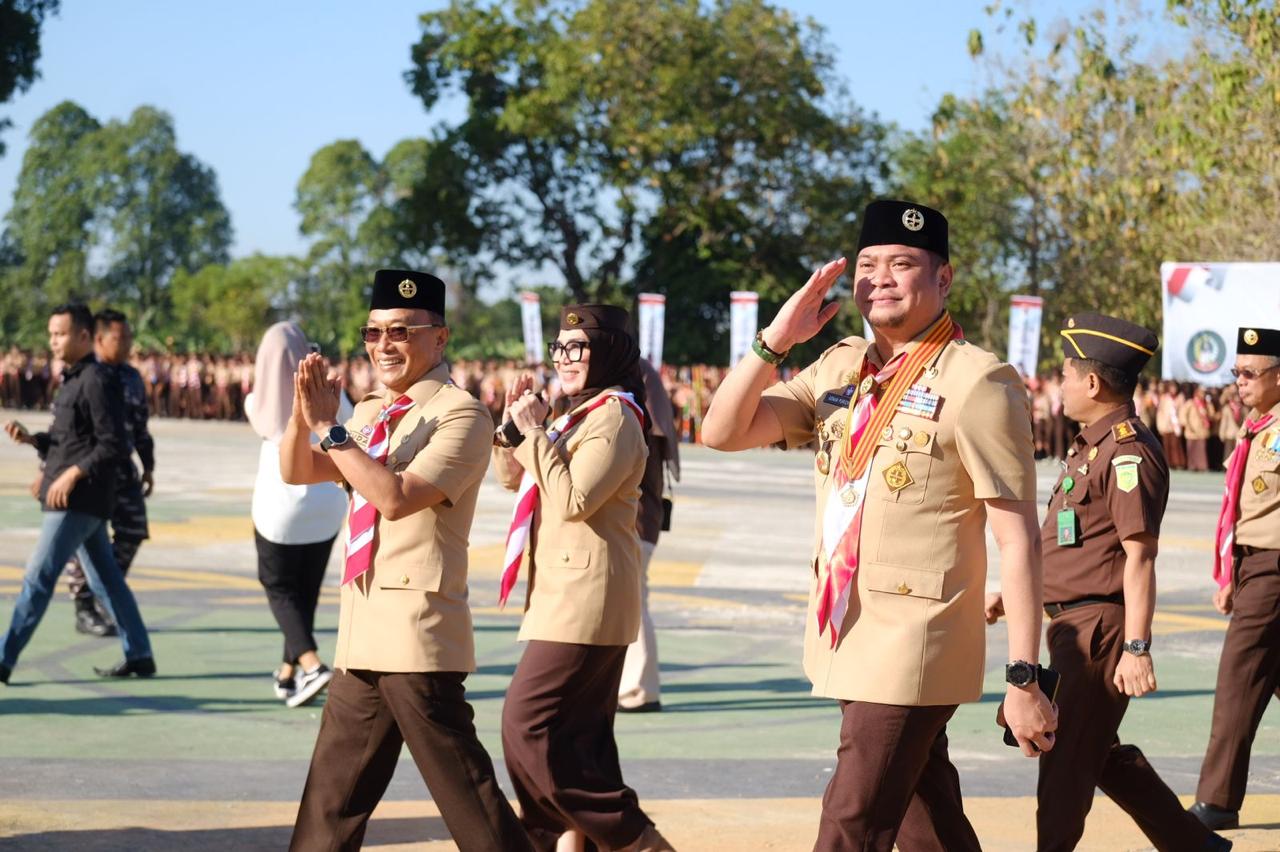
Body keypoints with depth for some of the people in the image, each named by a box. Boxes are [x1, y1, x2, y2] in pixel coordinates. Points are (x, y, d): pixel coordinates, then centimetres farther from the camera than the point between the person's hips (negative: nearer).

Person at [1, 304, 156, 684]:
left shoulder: (98, 382, -13)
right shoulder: (73, 380, 16)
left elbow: (113, 445, -17)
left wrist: (73, 473, -23)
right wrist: (30, 438, 3)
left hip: (80, 499, -10)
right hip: (75, 498, 10)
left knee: (38, 577, -10)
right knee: (105, 577, 13)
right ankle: (139, 655, 18)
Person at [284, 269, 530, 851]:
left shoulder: (460, 415, -10)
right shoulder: (370, 415, 16)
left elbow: (397, 497, -21)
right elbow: (297, 472, 11)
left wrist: (330, 427, -17)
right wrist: (303, 413, -7)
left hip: (419, 633, -8)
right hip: (361, 632, 8)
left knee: (465, 793, -7)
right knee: (331, 796, 15)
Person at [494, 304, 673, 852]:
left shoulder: (614, 417, -12)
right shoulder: (579, 415, 19)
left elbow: (573, 499, -22)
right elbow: (514, 478, 21)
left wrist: (536, 433, -15)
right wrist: (512, 426, 5)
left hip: (586, 599, -10)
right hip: (565, 596, 10)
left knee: (527, 724, -12)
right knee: (581, 735, 11)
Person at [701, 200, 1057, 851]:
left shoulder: (978, 383, -11)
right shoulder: (839, 369, 10)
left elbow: (1016, 537, -13)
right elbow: (723, 431, 7)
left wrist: (1024, 679, -17)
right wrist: (777, 339, -5)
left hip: (914, 649, -7)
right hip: (846, 638, 7)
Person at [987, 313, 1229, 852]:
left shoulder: (1128, 452, -16)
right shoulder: (1089, 446, 15)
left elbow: (1139, 557, -21)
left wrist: (1137, 649, -24)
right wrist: (1009, 593, 24)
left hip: (1099, 626, -11)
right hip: (1070, 623, 11)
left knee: (1066, 758, -5)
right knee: (1101, 756, 17)